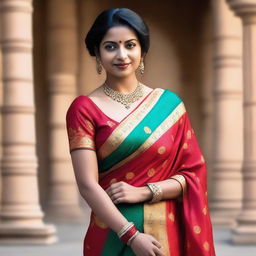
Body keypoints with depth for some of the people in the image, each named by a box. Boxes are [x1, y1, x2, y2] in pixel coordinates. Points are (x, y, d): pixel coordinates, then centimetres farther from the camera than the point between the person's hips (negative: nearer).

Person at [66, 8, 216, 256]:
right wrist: (132, 236, -19)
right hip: (113, 236, -2)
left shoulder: (169, 104, 3)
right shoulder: (84, 109, -5)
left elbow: (193, 173, 3)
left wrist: (144, 192, -12)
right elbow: (88, 185, -11)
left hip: (167, 234, 2)